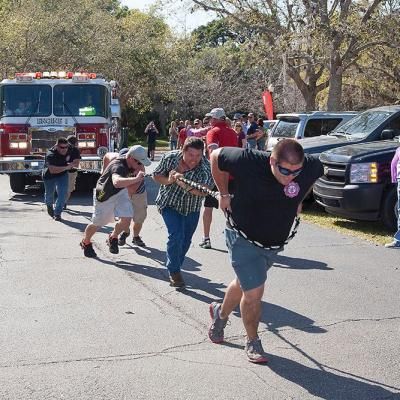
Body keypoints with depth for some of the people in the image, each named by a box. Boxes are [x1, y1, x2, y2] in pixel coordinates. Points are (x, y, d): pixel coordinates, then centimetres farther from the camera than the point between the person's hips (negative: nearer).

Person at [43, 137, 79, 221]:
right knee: (49, 193, 17)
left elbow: (76, 163, -2)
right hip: (49, 176, -3)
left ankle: (57, 213, -1)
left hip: (62, 175, 3)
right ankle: (49, 205, 52)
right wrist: (66, 167, -46)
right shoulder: (51, 155, -34)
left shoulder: (69, 151, -16)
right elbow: (52, 170, -45)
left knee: (63, 193, -14)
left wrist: (71, 164, -26)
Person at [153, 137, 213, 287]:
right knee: (176, 235, -18)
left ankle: (173, 266, 39)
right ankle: (174, 271, 1)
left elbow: (204, 191, -34)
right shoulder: (170, 158, -19)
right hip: (169, 203, -2)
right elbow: (156, 176, -5)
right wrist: (168, 180, -25)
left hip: (191, 208, 2)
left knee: (185, 241, 13)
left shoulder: (206, 167, -23)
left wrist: (186, 186, -48)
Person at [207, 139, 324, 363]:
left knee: (244, 283, 23)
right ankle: (253, 342, 18)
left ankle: (221, 313, 52)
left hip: (274, 243, 4)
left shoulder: (312, 167, -21)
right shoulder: (248, 161, -31)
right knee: (254, 292, -7)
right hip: (244, 239, -4)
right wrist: (224, 194, -7)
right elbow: (216, 156, -12)